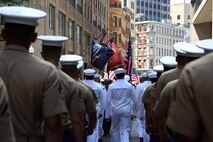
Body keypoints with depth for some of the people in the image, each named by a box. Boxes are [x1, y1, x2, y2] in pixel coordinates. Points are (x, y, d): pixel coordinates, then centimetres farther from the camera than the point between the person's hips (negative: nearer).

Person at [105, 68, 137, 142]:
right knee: (125, 131, -2)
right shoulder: (129, 85, -3)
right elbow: (134, 101, 2)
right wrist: (133, 113, 12)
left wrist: (107, 114, 2)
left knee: (115, 129, 18)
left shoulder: (112, 86, -5)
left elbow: (108, 101, -4)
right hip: (126, 111, -1)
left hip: (115, 111, 1)